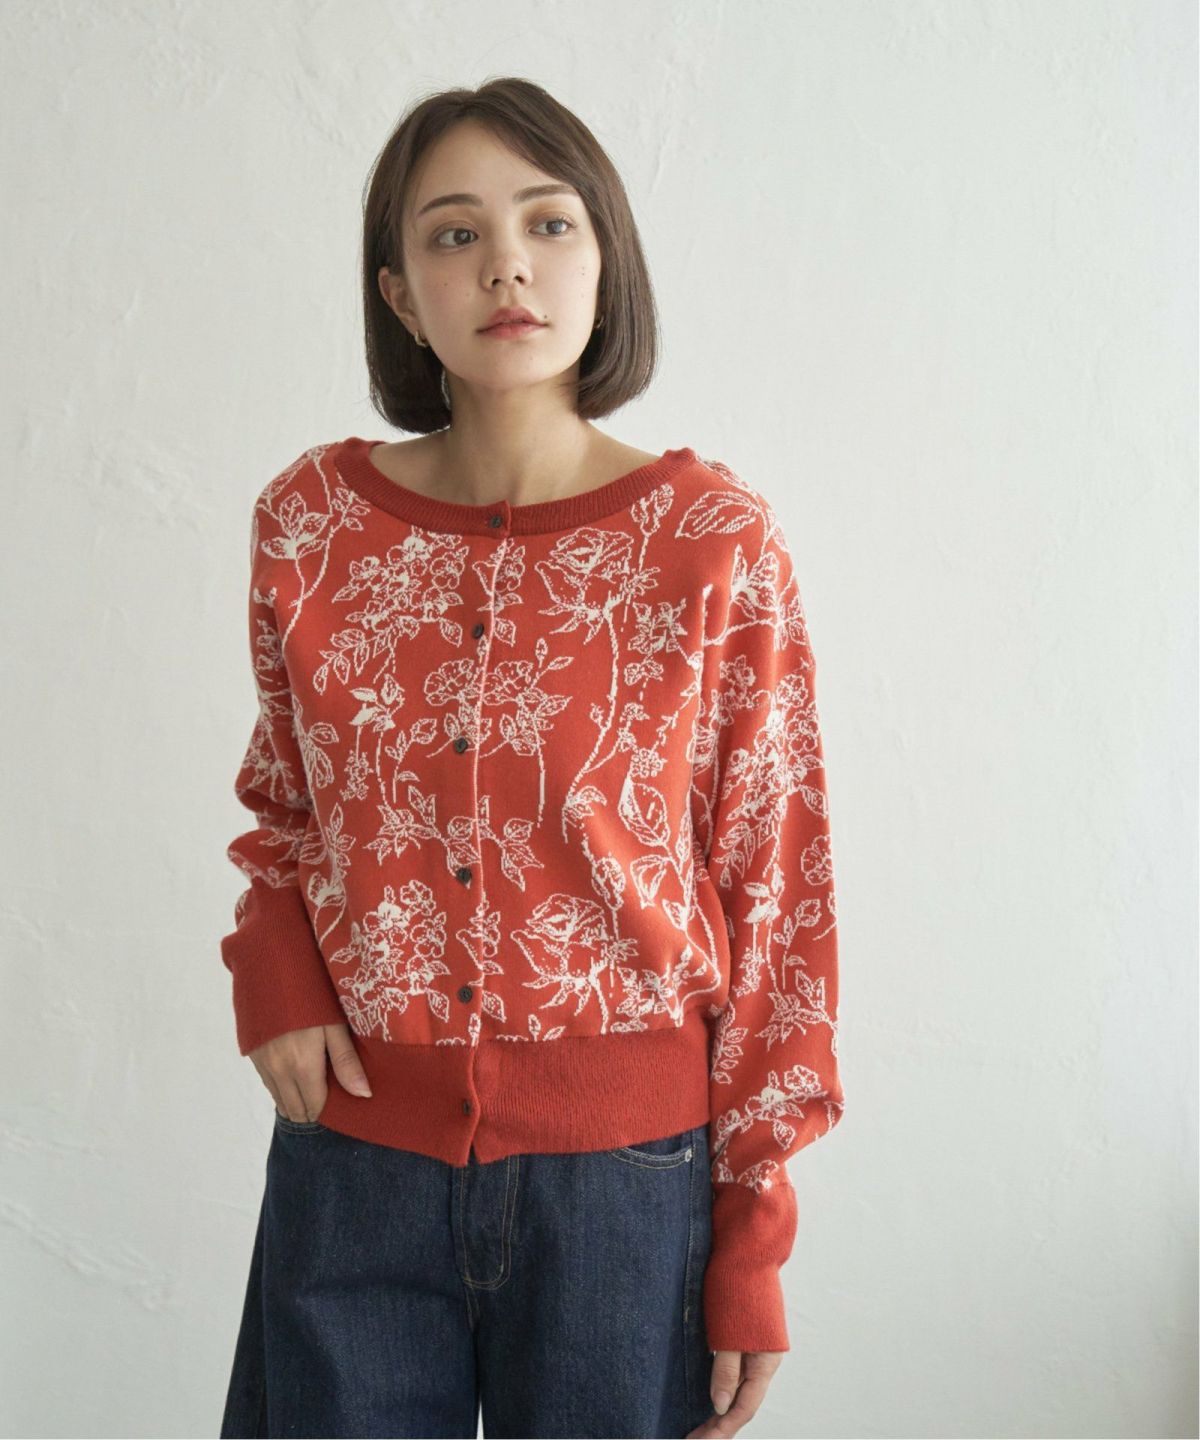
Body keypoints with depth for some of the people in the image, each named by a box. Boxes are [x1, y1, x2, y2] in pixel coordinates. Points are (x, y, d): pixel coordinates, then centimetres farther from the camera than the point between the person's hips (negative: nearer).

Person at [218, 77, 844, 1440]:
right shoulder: (310, 520, -2)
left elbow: (779, 890, -4)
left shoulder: (716, 544, -9)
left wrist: (754, 1239, -4)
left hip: (624, 1165, -2)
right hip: (353, 1149, 2)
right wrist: (273, 970, -4)